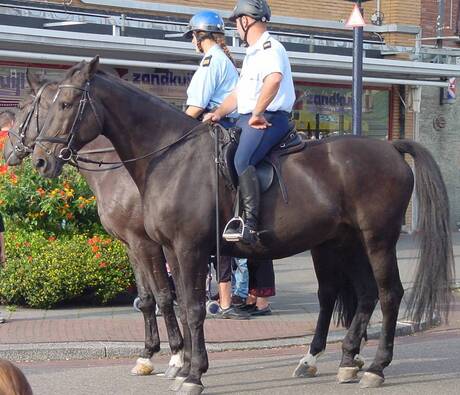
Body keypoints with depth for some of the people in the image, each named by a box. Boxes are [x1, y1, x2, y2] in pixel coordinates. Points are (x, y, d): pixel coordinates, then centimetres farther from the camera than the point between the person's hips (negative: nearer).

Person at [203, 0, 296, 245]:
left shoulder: (269, 48, -8)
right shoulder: (252, 54, 26)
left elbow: (274, 79, -30)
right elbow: (239, 92, 28)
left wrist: (257, 113, -26)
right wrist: (218, 114, 13)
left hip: (268, 119, -11)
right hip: (246, 119, 11)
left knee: (242, 161, -30)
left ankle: (250, 224, -35)